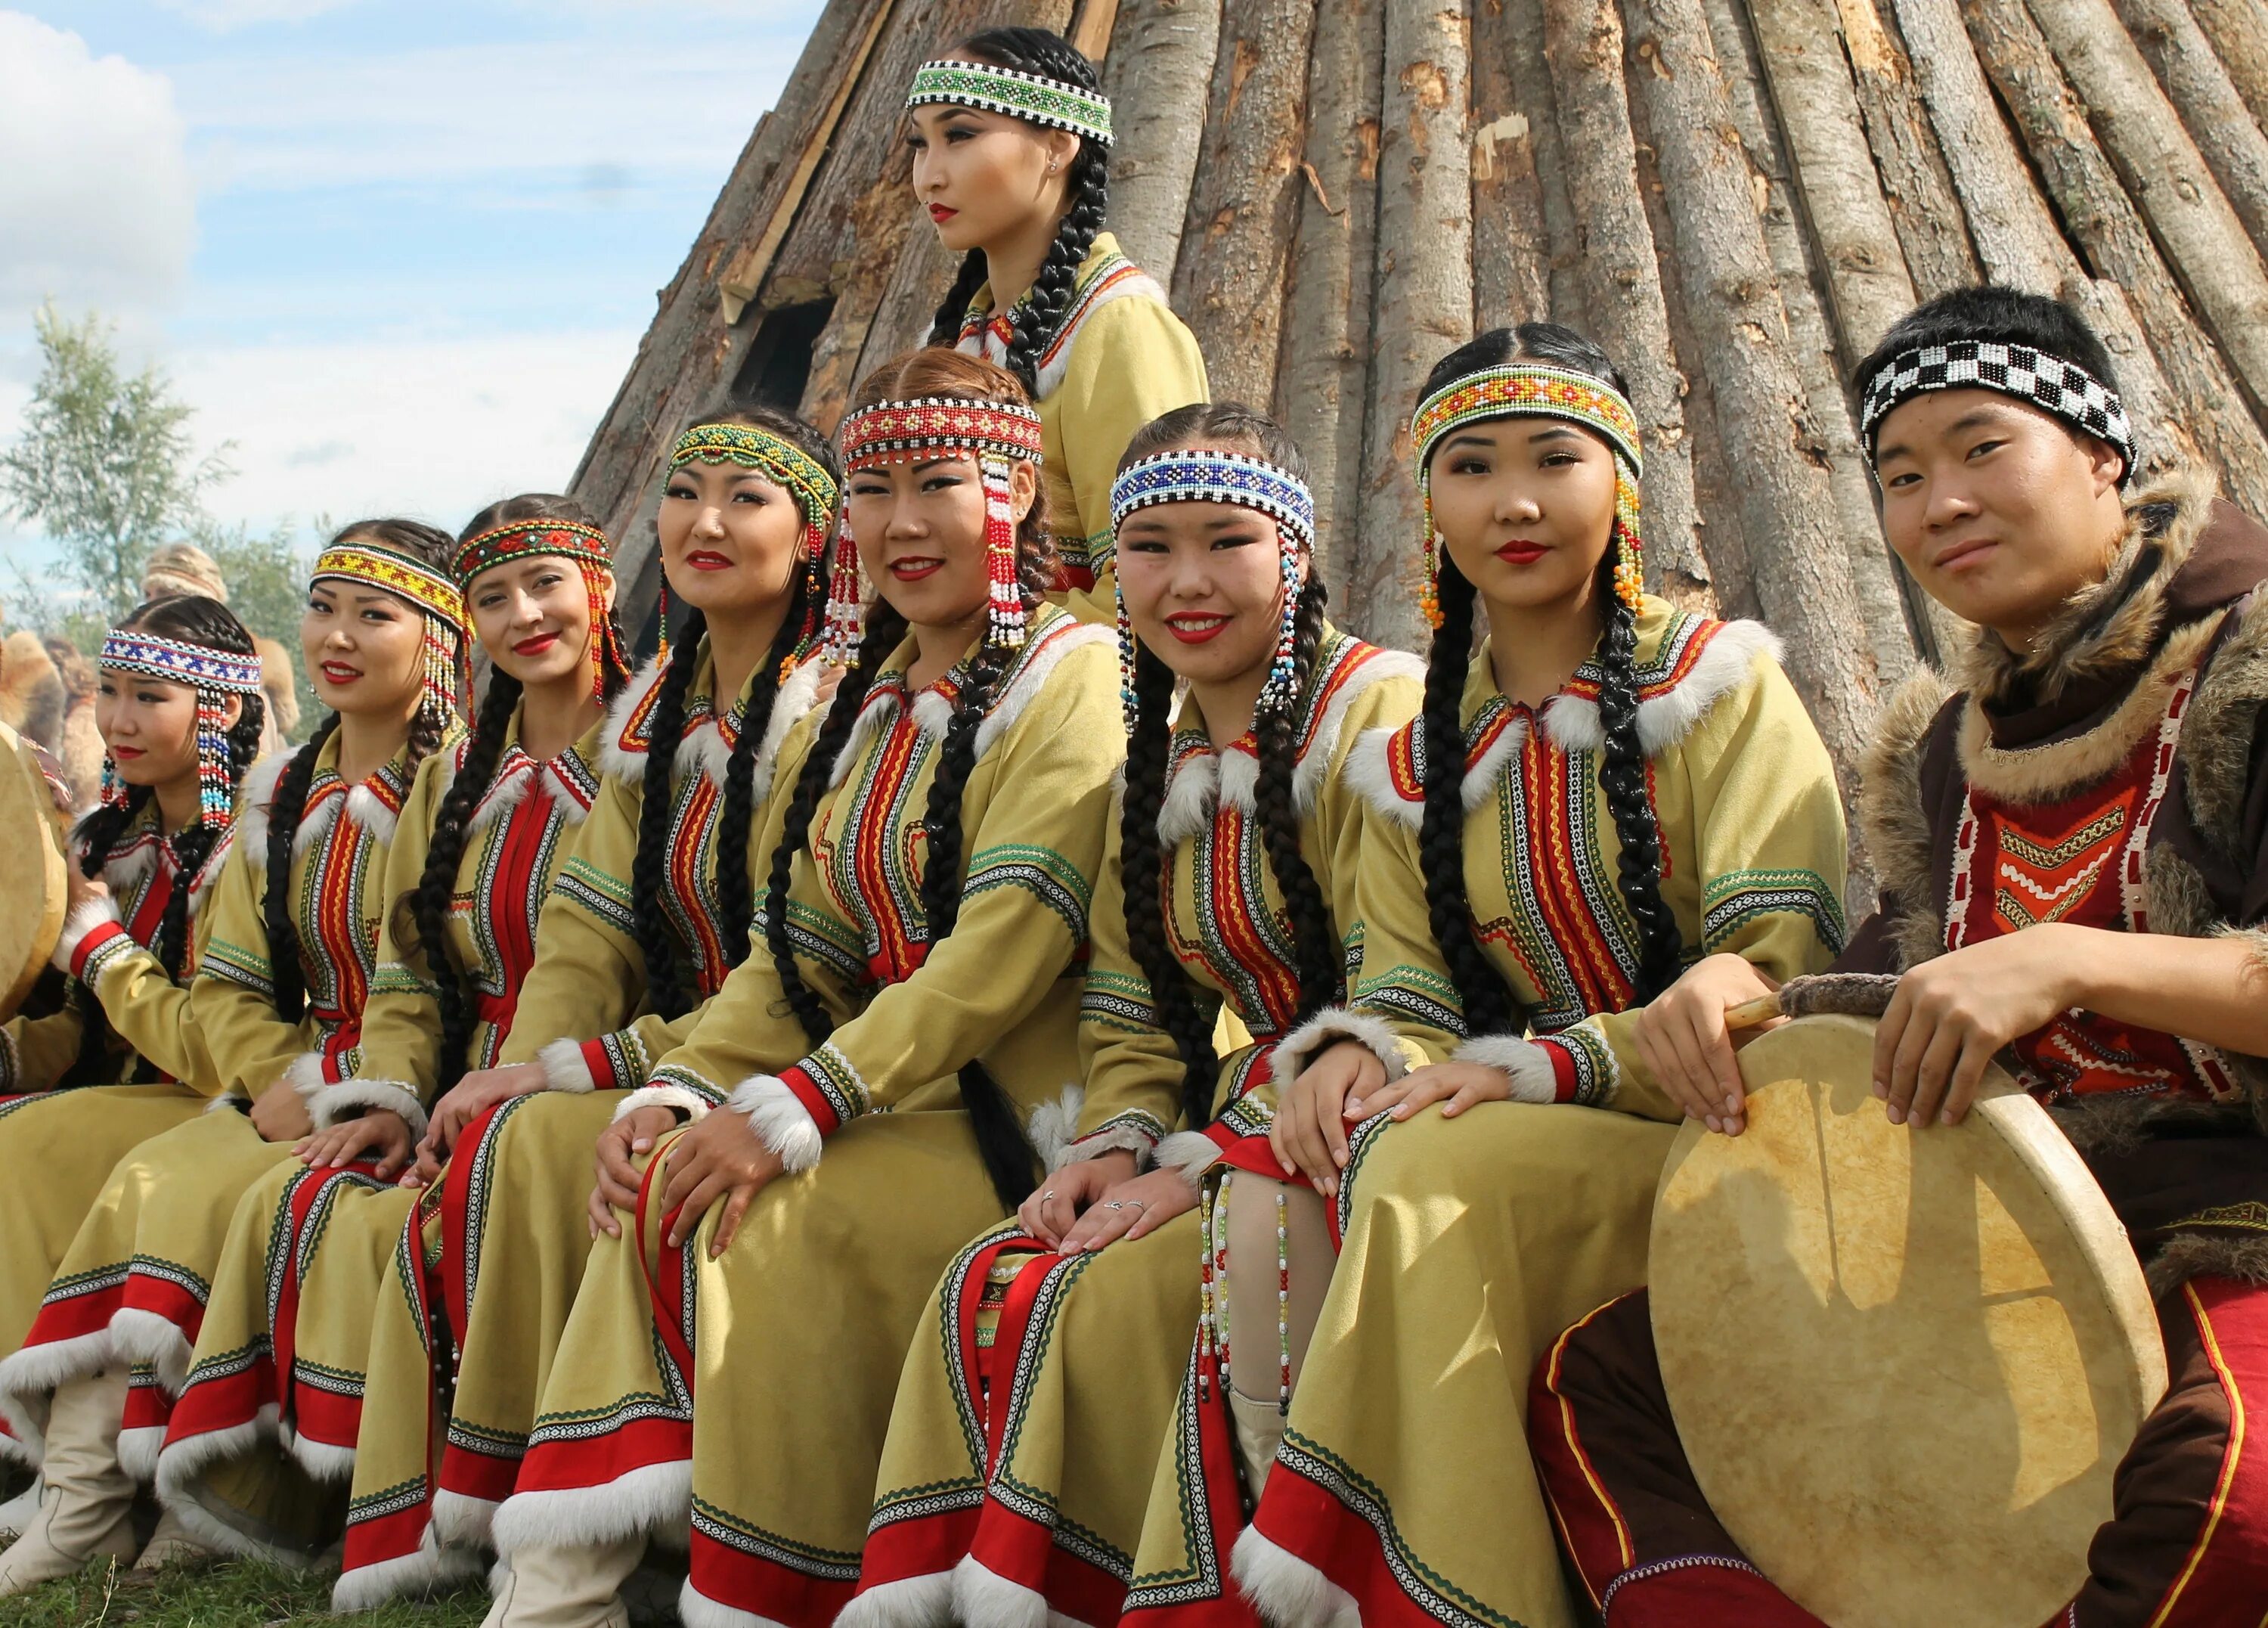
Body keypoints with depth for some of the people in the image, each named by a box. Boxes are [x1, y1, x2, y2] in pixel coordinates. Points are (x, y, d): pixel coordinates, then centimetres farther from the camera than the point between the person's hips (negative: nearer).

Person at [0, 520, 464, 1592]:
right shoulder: (278, 797, 15)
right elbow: (227, 986, 12)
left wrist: (332, 1086, -18)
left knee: (209, 1192, -24)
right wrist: (279, 1080, -8)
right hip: (300, 1091, 6)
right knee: (143, 1182, -17)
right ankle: (86, 1501, -18)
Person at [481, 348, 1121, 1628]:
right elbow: (802, 949, 13)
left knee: (771, 1224, -26)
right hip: (886, 1099, 7)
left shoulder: (1070, 675, -8)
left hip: (1021, 1112, -7)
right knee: (668, 1185, -16)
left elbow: (1008, 945, -18)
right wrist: (683, 1090, -5)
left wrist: (793, 1111, -22)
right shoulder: (864, 712, 17)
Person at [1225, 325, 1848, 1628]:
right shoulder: (1411, 765, 15)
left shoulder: (1719, 683, 0)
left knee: (1431, 1180, -32)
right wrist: (1352, 1050, -16)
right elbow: (1410, 988, 10)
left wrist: (1536, 1068, -23)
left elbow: (1777, 981, -9)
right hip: (1515, 1148, 4)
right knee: (1267, 1208, -26)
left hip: (1712, 1137, -4)